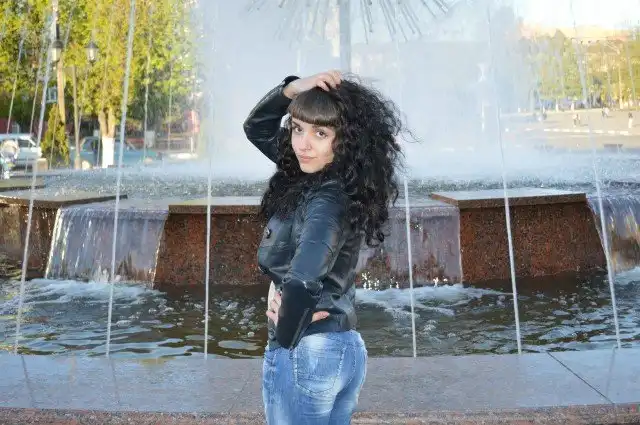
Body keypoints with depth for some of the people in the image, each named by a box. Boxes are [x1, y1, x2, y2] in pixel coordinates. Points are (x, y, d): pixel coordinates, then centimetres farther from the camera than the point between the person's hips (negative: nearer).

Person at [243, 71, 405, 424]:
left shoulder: (329, 200, -22)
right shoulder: (308, 176, 4)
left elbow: (302, 281, -39)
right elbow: (256, 127, 13)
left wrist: (286, 335, -21)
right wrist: (292, 89, -4)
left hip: (305, 353, -9)